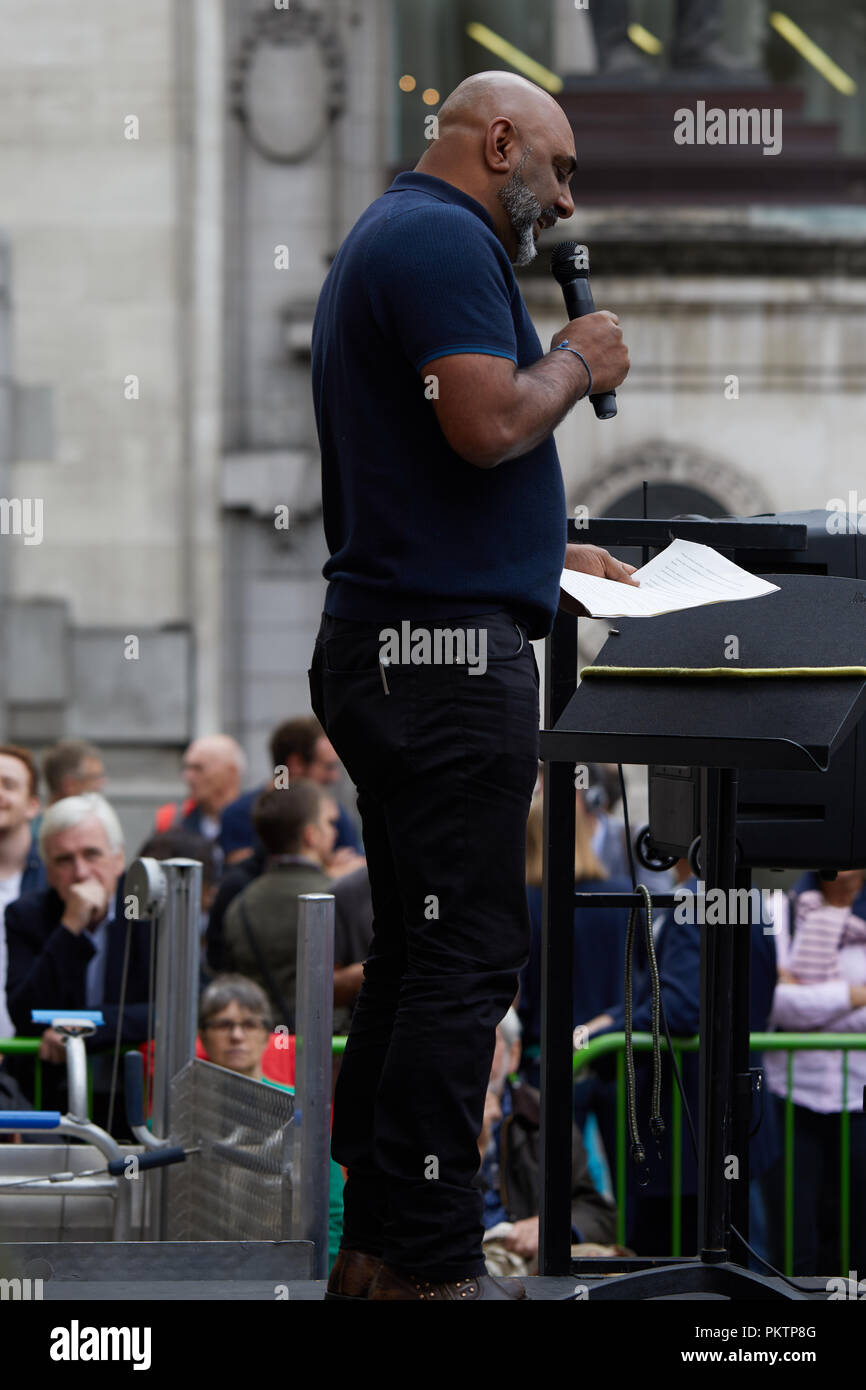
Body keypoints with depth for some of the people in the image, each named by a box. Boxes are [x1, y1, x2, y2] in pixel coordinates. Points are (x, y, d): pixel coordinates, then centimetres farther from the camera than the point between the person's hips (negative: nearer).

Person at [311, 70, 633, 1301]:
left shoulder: (390, 238, 23)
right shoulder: (447, 240, -11)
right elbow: (488, 425, -23)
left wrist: (551, 554, 26)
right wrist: (578, 364, -5)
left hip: (390, 645, 11)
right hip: (446, 646, -11)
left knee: (420, 955, 13)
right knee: (467, 957, -9)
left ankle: (379, 1245, 15)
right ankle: (429, 1268, -9)